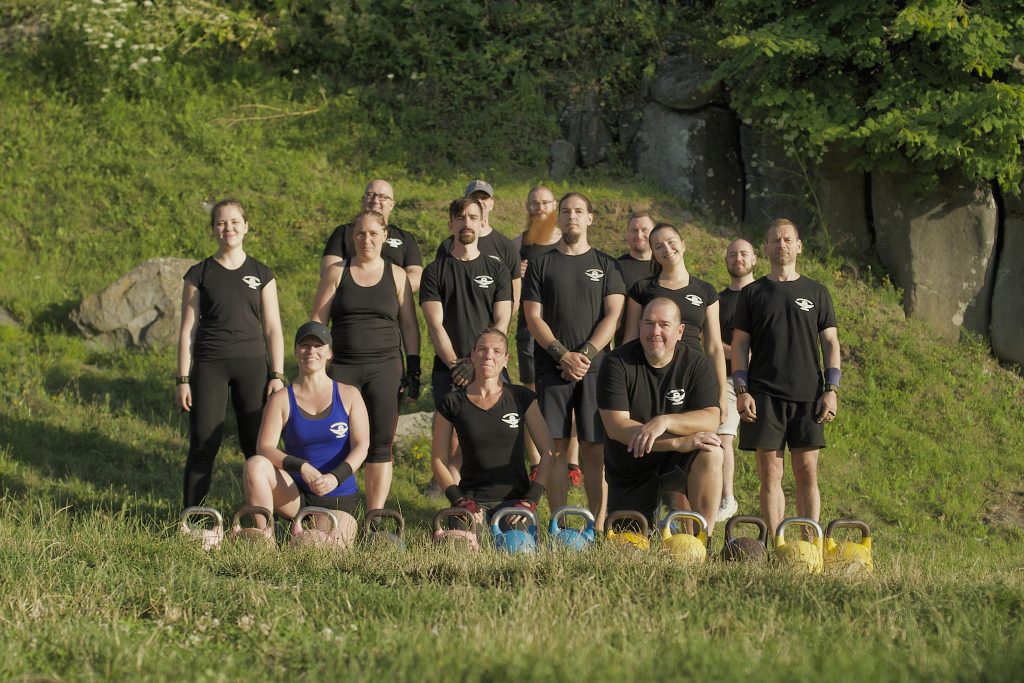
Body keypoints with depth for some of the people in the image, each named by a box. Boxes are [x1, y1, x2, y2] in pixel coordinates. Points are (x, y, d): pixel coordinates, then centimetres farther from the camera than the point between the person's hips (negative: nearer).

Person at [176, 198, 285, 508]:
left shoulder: (262, 274, 10)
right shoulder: (199, 274, 6)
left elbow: (273, 329, 9)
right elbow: (187, 330, 5)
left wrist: (277, 375, 0)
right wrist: (183, 379, -1)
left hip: (252, 366, 1)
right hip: (209, 365, -1)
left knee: (257, 445, -1)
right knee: (204, 444, -6)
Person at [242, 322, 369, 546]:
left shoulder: (349, 395, 2)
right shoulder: (282, 400, 2)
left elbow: (361, 446, -7)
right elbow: (265, 448, -9)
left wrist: (336, 477, -26)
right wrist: (302, 467, -27)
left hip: (338, 499, -1)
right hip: (296, 495, 1)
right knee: (255, 465, -27)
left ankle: (346, 528, 12)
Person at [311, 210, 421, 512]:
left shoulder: (396, 275, 9)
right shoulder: (337, 272, 8)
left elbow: (409, 325, 11)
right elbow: (317, 320, 8)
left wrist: (413, 369, 4)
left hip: (385, 367, 0)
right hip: (343, 367, 0)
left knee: (380, 444, -3)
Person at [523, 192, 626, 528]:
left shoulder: (605, 265, 11)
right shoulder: (541, 265, 11)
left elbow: (613, 316, 2)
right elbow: (533, 318, 3)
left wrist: (586, 355, -11)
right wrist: (563, 355, -10)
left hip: (595, 368, 0)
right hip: (552, 368, 0)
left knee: (595, 449, -4)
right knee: (556, 446, -2)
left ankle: (598, 527, -2)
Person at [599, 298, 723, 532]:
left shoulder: (697, 364, -8)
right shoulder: (617, 363, -13)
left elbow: (711, 419, -19)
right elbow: (616, 427, -23)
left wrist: (665, 421, -38)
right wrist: (679, 443, -32)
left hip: (677, 460, 0)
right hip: (629, 472, 0)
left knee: (711, 453, -32)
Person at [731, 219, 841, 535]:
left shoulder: (816, 292, 12)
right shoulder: (752, 293, 11)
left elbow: (830, 343, 10)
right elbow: (740, 344, 8)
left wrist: (831, 390, -1)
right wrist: (741, 391, -4)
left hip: (808, 396, 0)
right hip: (764, 395, 0)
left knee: (808, 474, -2)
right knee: (770, 474, -3)